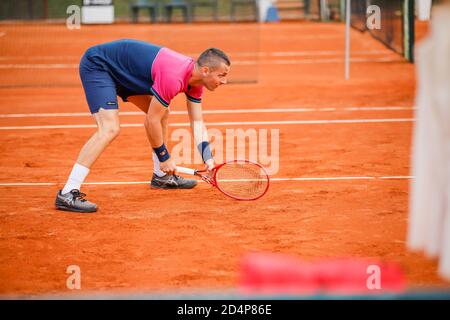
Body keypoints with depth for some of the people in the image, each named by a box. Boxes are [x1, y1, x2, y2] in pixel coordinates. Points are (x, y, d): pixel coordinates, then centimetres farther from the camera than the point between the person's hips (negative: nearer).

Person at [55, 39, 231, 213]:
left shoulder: (195, 75, -3)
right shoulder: (173, 77, -31)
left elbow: (197, 123, 3)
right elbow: (152, 121, -22)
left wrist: (208, 159, -8)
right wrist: (164, 157, -10)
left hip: (123, 72, 10)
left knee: (161, 112, 14)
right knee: (110, 128, -24)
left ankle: (161, 176, 28)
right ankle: (67, 194, -28)